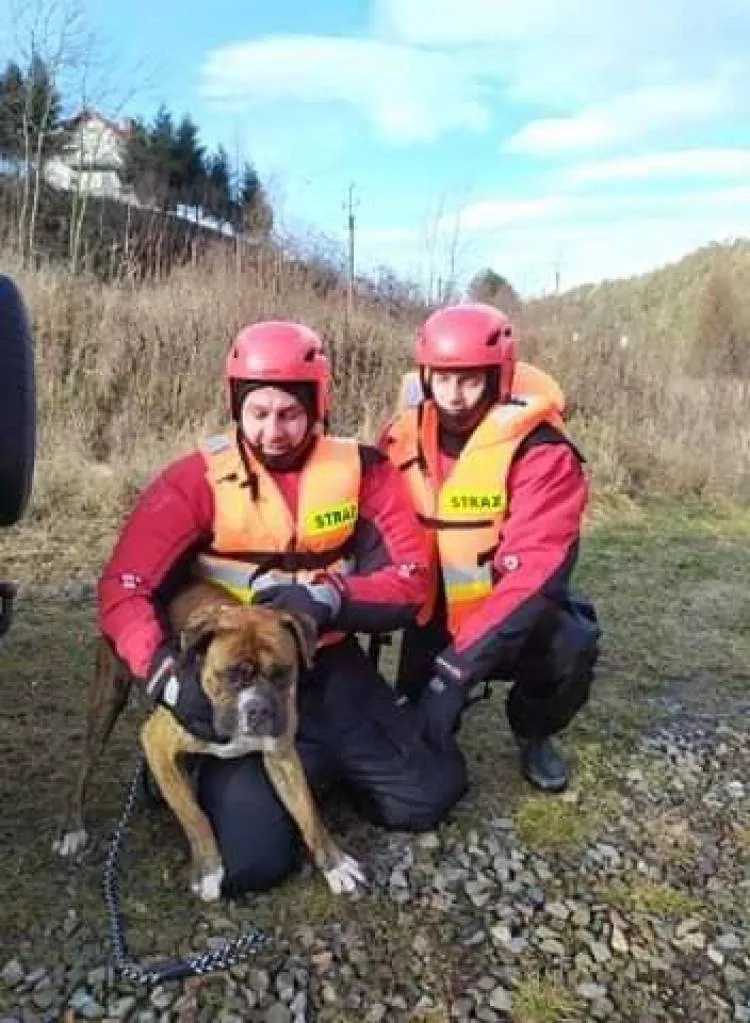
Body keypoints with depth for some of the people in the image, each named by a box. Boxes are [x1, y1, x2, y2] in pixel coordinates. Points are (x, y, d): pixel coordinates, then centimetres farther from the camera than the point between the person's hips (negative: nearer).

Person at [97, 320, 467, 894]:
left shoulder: (361, 470, -6)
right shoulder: (199, 480, -12)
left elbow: (412, 580, -8)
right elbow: (123, 589, -14)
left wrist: (330, 599, -27)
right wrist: (167, 676, -31)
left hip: (332, 671, 3)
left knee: (427, 799, -5)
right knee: (252, 862, -15)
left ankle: (322, 761, 21)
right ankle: (230, 775, 18)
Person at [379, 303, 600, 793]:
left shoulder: (542, 452, -23)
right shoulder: (402, 437, -8)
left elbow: (534, 572, -31)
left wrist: (456, 669, -38)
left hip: (515, 616, -3)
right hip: (435, 613, 3)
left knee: (572, 646, -31)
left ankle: (534, 732, 3)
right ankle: (430, 736, 32)